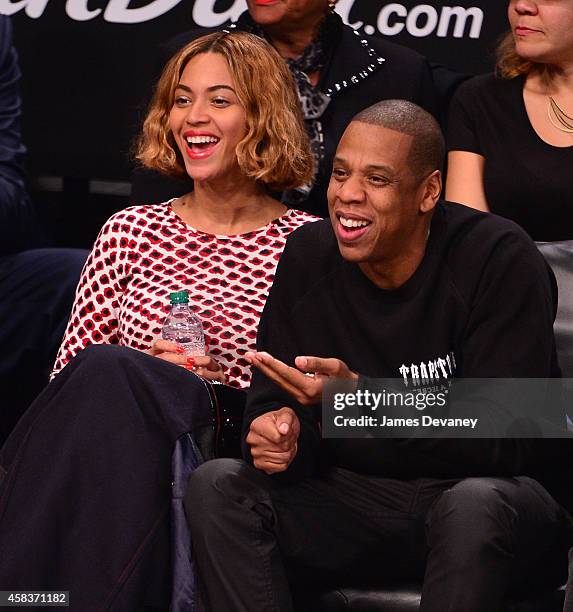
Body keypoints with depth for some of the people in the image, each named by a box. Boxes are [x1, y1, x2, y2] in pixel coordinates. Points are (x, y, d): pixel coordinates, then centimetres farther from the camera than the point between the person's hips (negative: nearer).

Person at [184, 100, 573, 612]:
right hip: (360, 501, 4)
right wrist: (282, 439, -20)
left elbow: (501, 440, -19)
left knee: (474, 504, -38)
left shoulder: (500, 258, -13)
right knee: (215, 486, -18)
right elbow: (275, 404, 5)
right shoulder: (309, 256, 1)